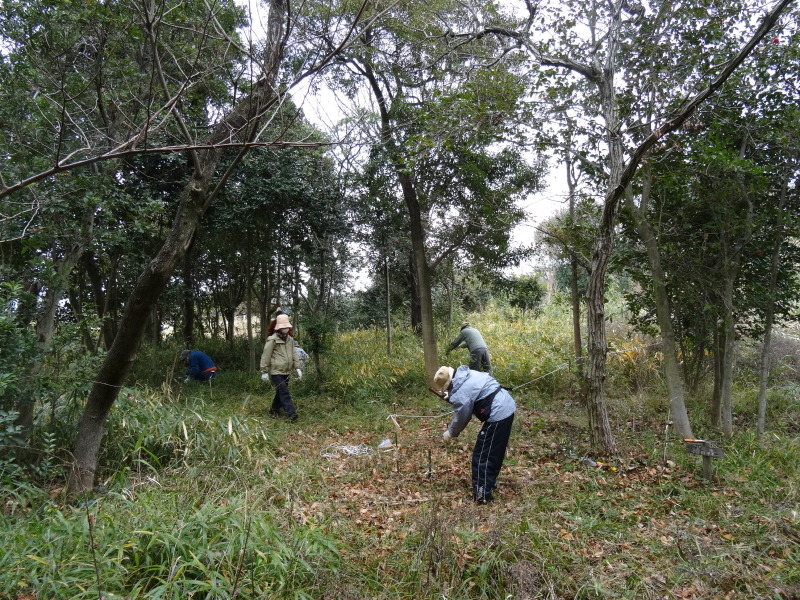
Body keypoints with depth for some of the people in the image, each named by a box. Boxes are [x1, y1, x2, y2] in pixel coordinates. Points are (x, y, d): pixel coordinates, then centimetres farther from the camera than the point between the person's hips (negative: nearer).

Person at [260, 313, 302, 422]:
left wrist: (297, 367, 6)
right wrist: (264, 371, -10)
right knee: (284, 392, -11)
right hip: (276, 371, -7)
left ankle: (274, 410, 33)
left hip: (286, 372, 7)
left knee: (280, 392, 16)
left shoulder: (290, 339, 10)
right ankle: (291, 413, -15)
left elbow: (294, 354, 14)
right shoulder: (272, 340, -11)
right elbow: (266, 356, -10)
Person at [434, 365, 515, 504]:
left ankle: (482, 495, 5)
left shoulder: (460, 394, -18)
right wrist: (451, 399, 17)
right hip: (507, 406, 10)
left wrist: (450, 433, 12)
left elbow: (461, 418, -5)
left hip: (498, 416, -10)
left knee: (482, 455, 1)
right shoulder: (468, 374, 7)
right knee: (495, 451, 23)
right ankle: (490, 482, 38)